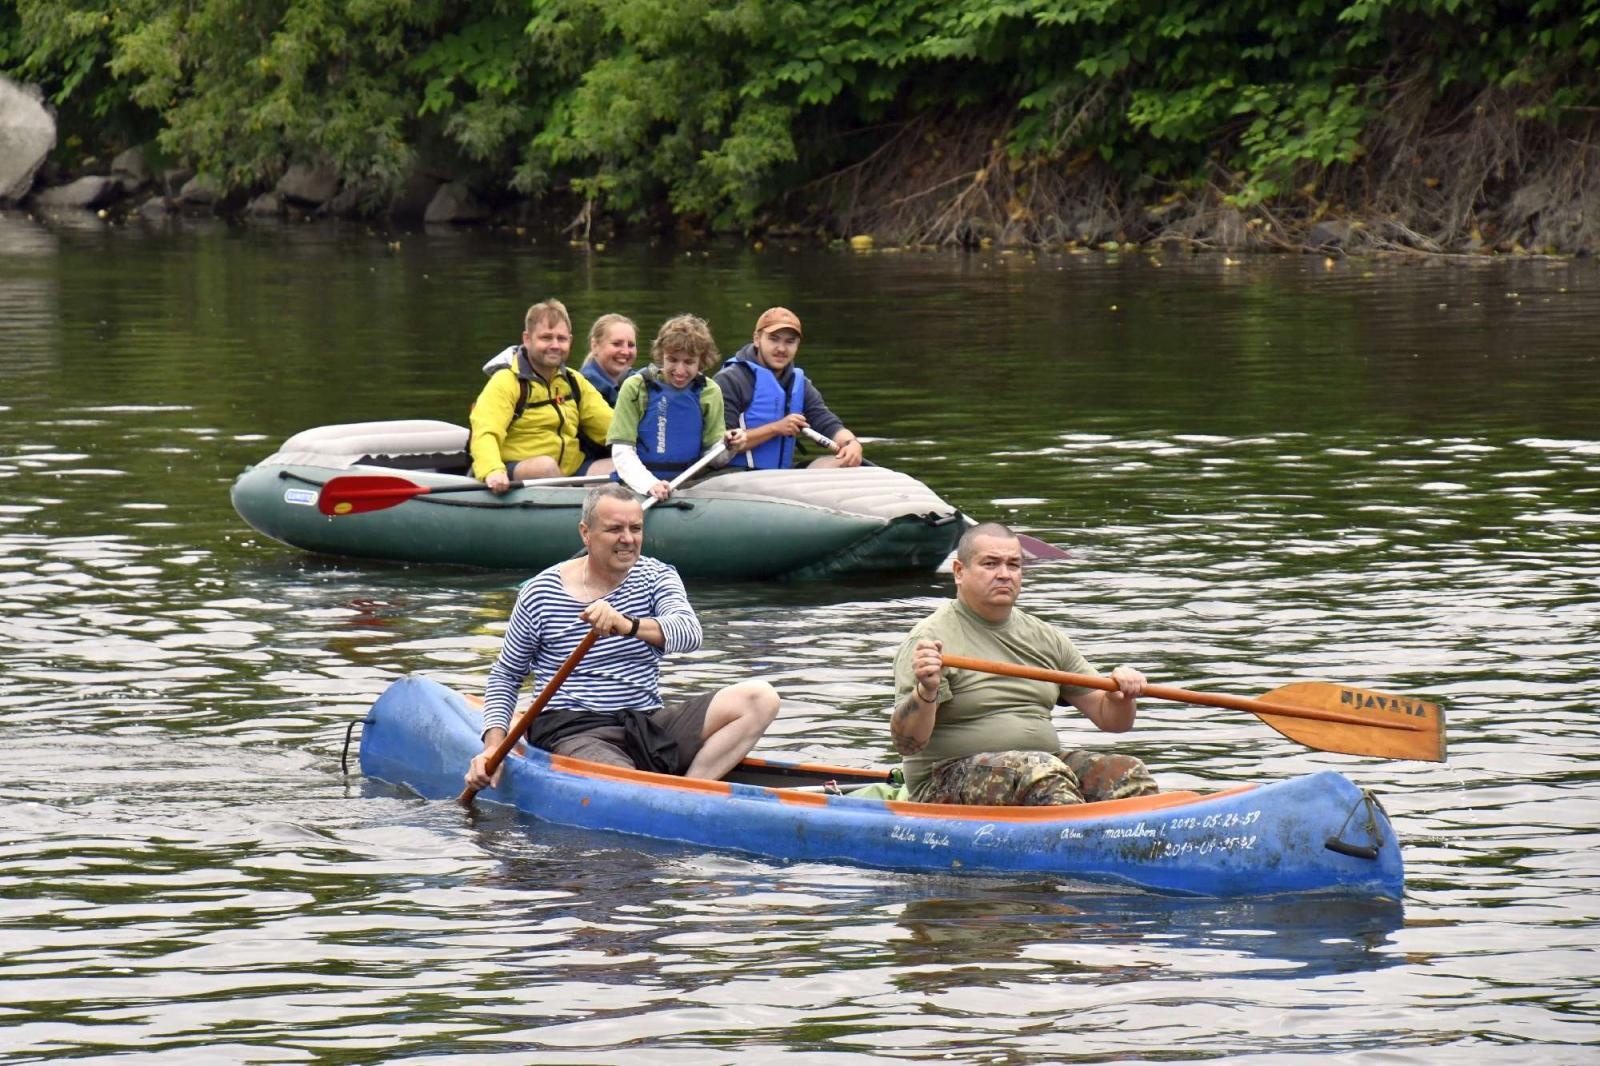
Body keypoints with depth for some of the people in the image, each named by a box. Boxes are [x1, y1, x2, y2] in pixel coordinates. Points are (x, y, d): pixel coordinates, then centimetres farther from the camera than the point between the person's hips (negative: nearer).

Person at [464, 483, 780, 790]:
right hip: (572, 730, -5)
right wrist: (493, 745, -5)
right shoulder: (541, 594, 0)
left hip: (648, 723, 5)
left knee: (760, 698, -16)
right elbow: (506, 675, 12)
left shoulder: (656, 577, 6)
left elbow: (689, 633, -16)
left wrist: (628, 625, -37)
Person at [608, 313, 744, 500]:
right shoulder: (635, 388, 2)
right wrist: (649, 484, -19)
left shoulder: (709, 393, 10)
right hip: (640, 490, -1)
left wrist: (727, 447, -12)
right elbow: (622, 451, -3)